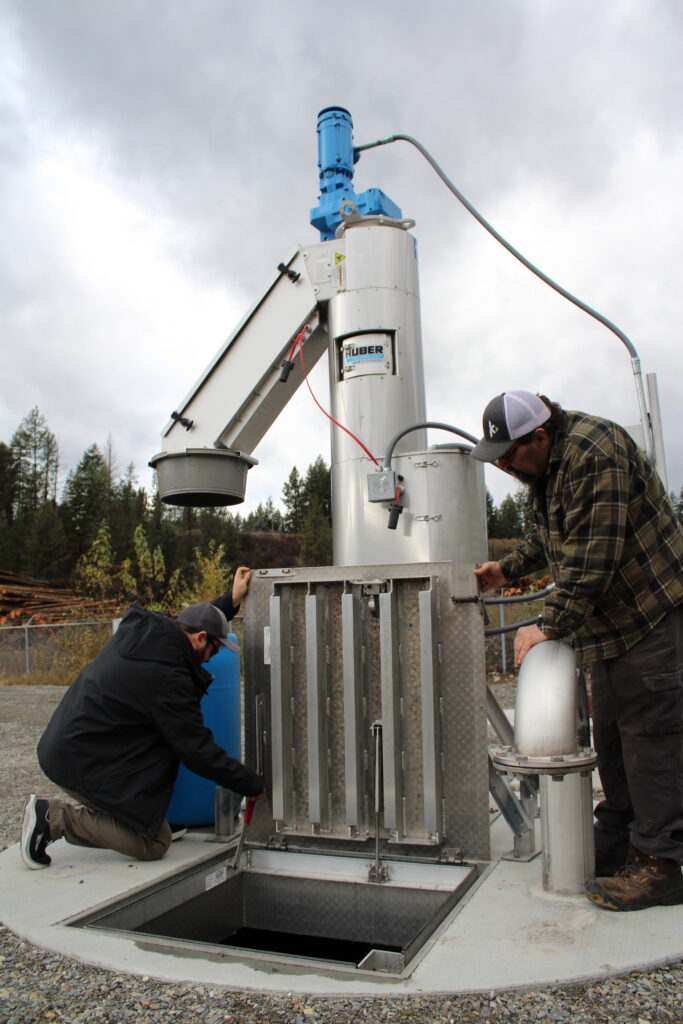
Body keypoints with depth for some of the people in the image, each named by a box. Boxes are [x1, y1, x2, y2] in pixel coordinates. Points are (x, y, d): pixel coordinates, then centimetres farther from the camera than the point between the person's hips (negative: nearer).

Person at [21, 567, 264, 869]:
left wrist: (231, 601, 25)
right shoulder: (165, 678, -22)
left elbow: (191, 622, 25)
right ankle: (55, 817, -4)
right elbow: (198, 751, -17)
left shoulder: (140, 628, 1)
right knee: (154, 844, -1)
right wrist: (254, 785, -7)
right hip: (84, 765, -10)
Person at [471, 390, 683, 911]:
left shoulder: (595, 450, -23)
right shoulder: (545, 462, 9)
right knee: (612, 734, 14)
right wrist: (507, 569, 19)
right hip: (608, 621, 10)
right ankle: (615, 844, 25)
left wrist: (551, 626, -22)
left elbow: (592, 558, -27)